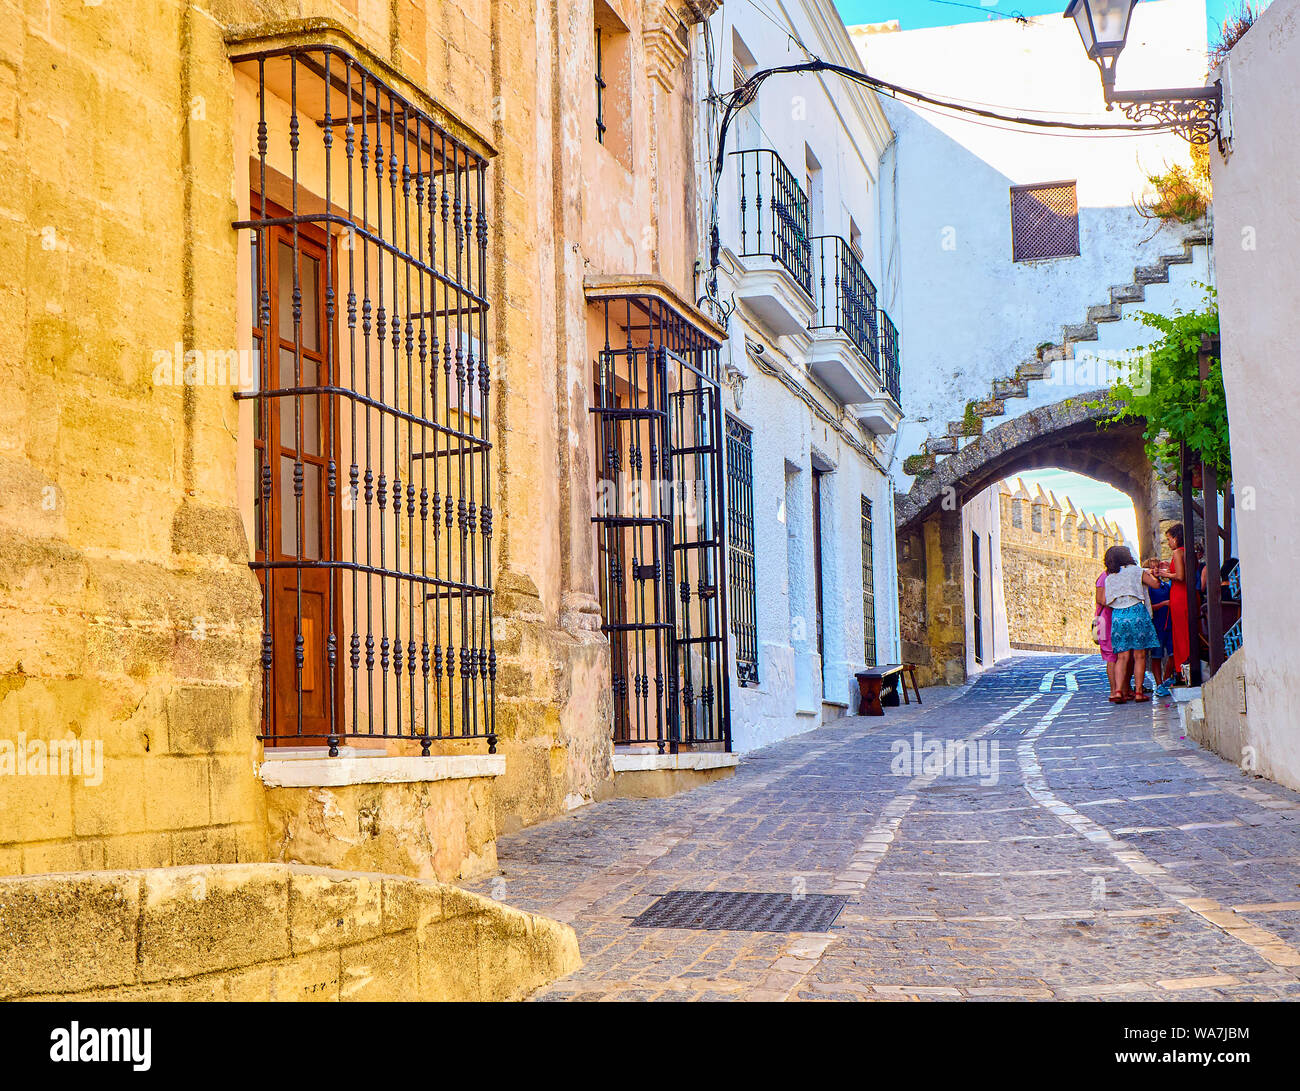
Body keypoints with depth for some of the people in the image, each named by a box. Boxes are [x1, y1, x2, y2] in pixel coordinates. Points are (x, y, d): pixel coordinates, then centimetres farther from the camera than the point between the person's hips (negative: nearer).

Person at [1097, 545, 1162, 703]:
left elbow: (1103, 601, 9)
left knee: (1122, 656, 3)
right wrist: (1151, 575, 24)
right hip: (1136, 613, -3)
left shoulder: (1109, 578, 13)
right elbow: (1156, 584, 5)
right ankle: (1138, 692, 0)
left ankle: (1117, 691, -11)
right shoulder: (1136, 571, 3)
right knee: (1139, 655, 2)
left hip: (1117, 616, 3)